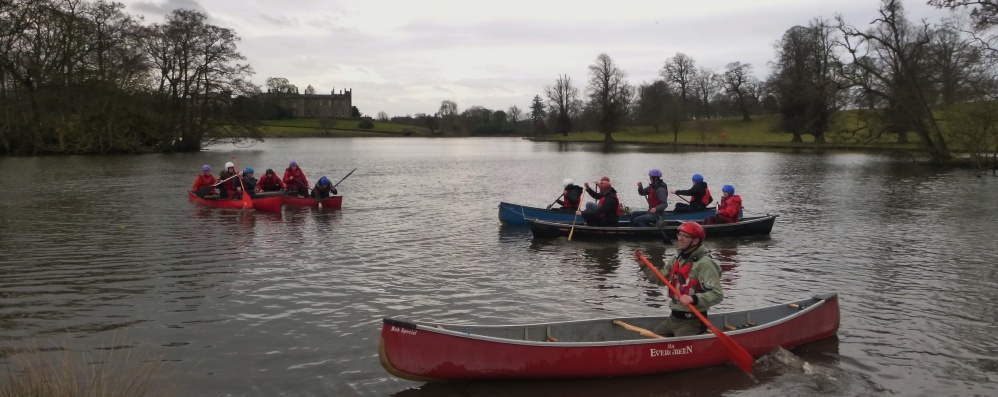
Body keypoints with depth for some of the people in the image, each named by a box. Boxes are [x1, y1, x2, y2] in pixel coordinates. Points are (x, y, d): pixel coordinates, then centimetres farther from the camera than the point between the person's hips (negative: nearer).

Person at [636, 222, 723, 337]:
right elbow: (659, 279, 14)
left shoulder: (704, 264, -18)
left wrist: (693, 299, -35)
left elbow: (717, 295, -22)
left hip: (692, 322, -8)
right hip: (674, 318, 8)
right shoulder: (677, 258, 8)